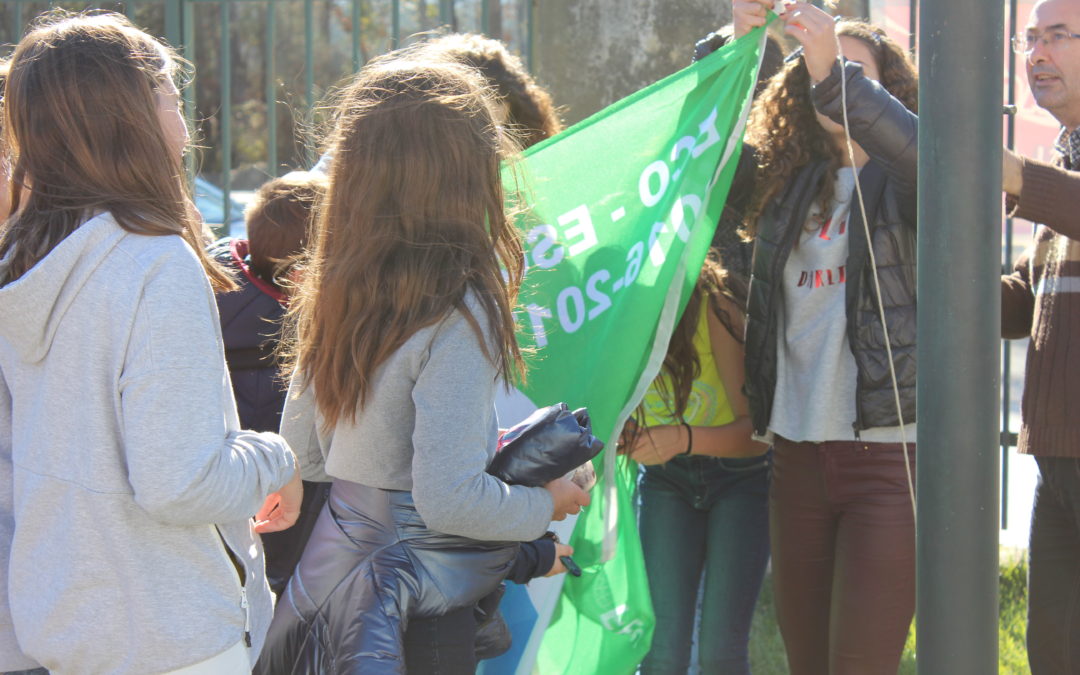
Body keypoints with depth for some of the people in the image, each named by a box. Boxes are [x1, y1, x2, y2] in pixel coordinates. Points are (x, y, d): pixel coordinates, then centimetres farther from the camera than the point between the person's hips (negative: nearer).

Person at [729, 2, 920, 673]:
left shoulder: (901, 183, 0)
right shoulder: (789, 180, 13)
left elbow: (935, 154, -22)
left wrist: (837, 76, -31)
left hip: (888, 451, -5)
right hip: (797, 454, 5)